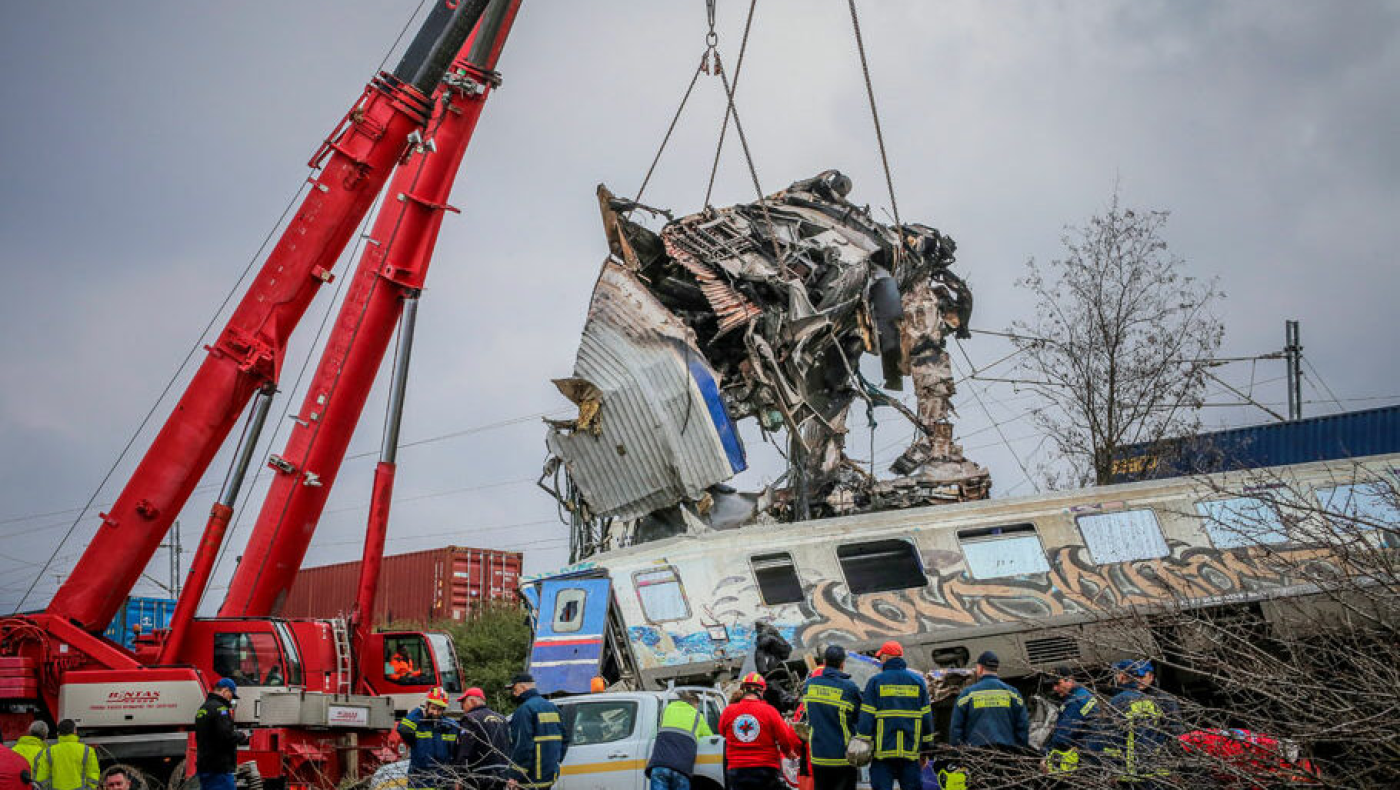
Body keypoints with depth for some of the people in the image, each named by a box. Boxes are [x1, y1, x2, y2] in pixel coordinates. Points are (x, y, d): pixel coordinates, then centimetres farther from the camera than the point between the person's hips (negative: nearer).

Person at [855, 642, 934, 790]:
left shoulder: (876, 681, -1)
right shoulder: (918, 681, 8)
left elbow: (866, 717, -5)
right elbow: (926, 718, 8)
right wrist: (926, 750, 14)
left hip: (883, 751, -2)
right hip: (911, 750, 2)